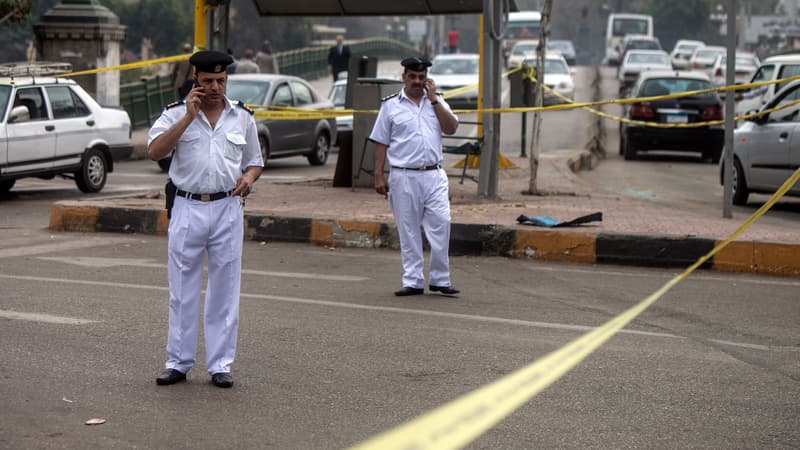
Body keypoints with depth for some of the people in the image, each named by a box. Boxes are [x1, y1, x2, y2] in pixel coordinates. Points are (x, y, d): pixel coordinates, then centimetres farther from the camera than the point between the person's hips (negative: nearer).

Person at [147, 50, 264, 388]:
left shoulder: (242, 117, 8)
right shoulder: (176, 114, 1)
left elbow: (255, 160, 19)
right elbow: (155, 151, -14)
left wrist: (249, 176, -5)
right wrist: (189, 116, -17)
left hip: (227, 209, 1)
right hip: (187, 209, -1)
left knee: (224, 290, 4)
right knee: (182, 291, 4)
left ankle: (220, 364, 11)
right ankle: (178, 362, 13)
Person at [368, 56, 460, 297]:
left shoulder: (437, 102, 13)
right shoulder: (390, 105, 6)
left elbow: (451, 128, -2)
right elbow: (381, 142, 5)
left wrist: (433, 100, -5)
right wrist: (379, 175, -2)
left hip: (434, 175, 1)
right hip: (403, 176, -1)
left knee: (441, 224, -6)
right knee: (408, 231, 3)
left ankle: (439, 279, 3)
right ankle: (413, 281, 10)